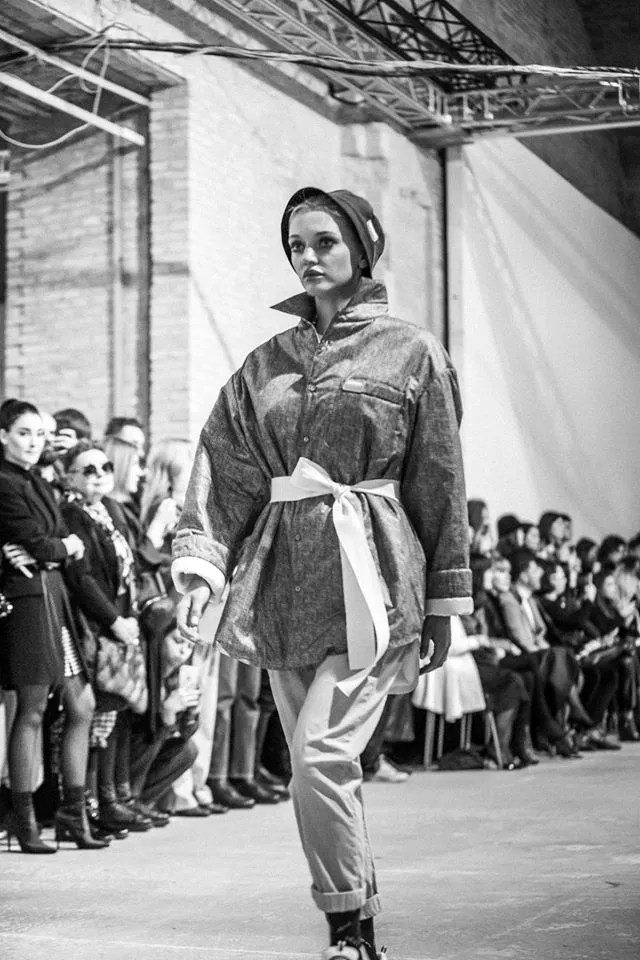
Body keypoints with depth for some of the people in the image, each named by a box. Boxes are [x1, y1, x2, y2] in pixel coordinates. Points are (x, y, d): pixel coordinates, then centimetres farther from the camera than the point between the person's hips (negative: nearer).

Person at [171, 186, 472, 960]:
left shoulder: (410, 352, 2)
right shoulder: (267, 363, 13)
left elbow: (440, 484, 3)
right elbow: (226, 469, 7)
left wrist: (444, 603, 3)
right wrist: (201, 562, -8)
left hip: (367, 574, -5)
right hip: (284, 576, 5)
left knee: (319, 756, -16)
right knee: (322, 767, 8)